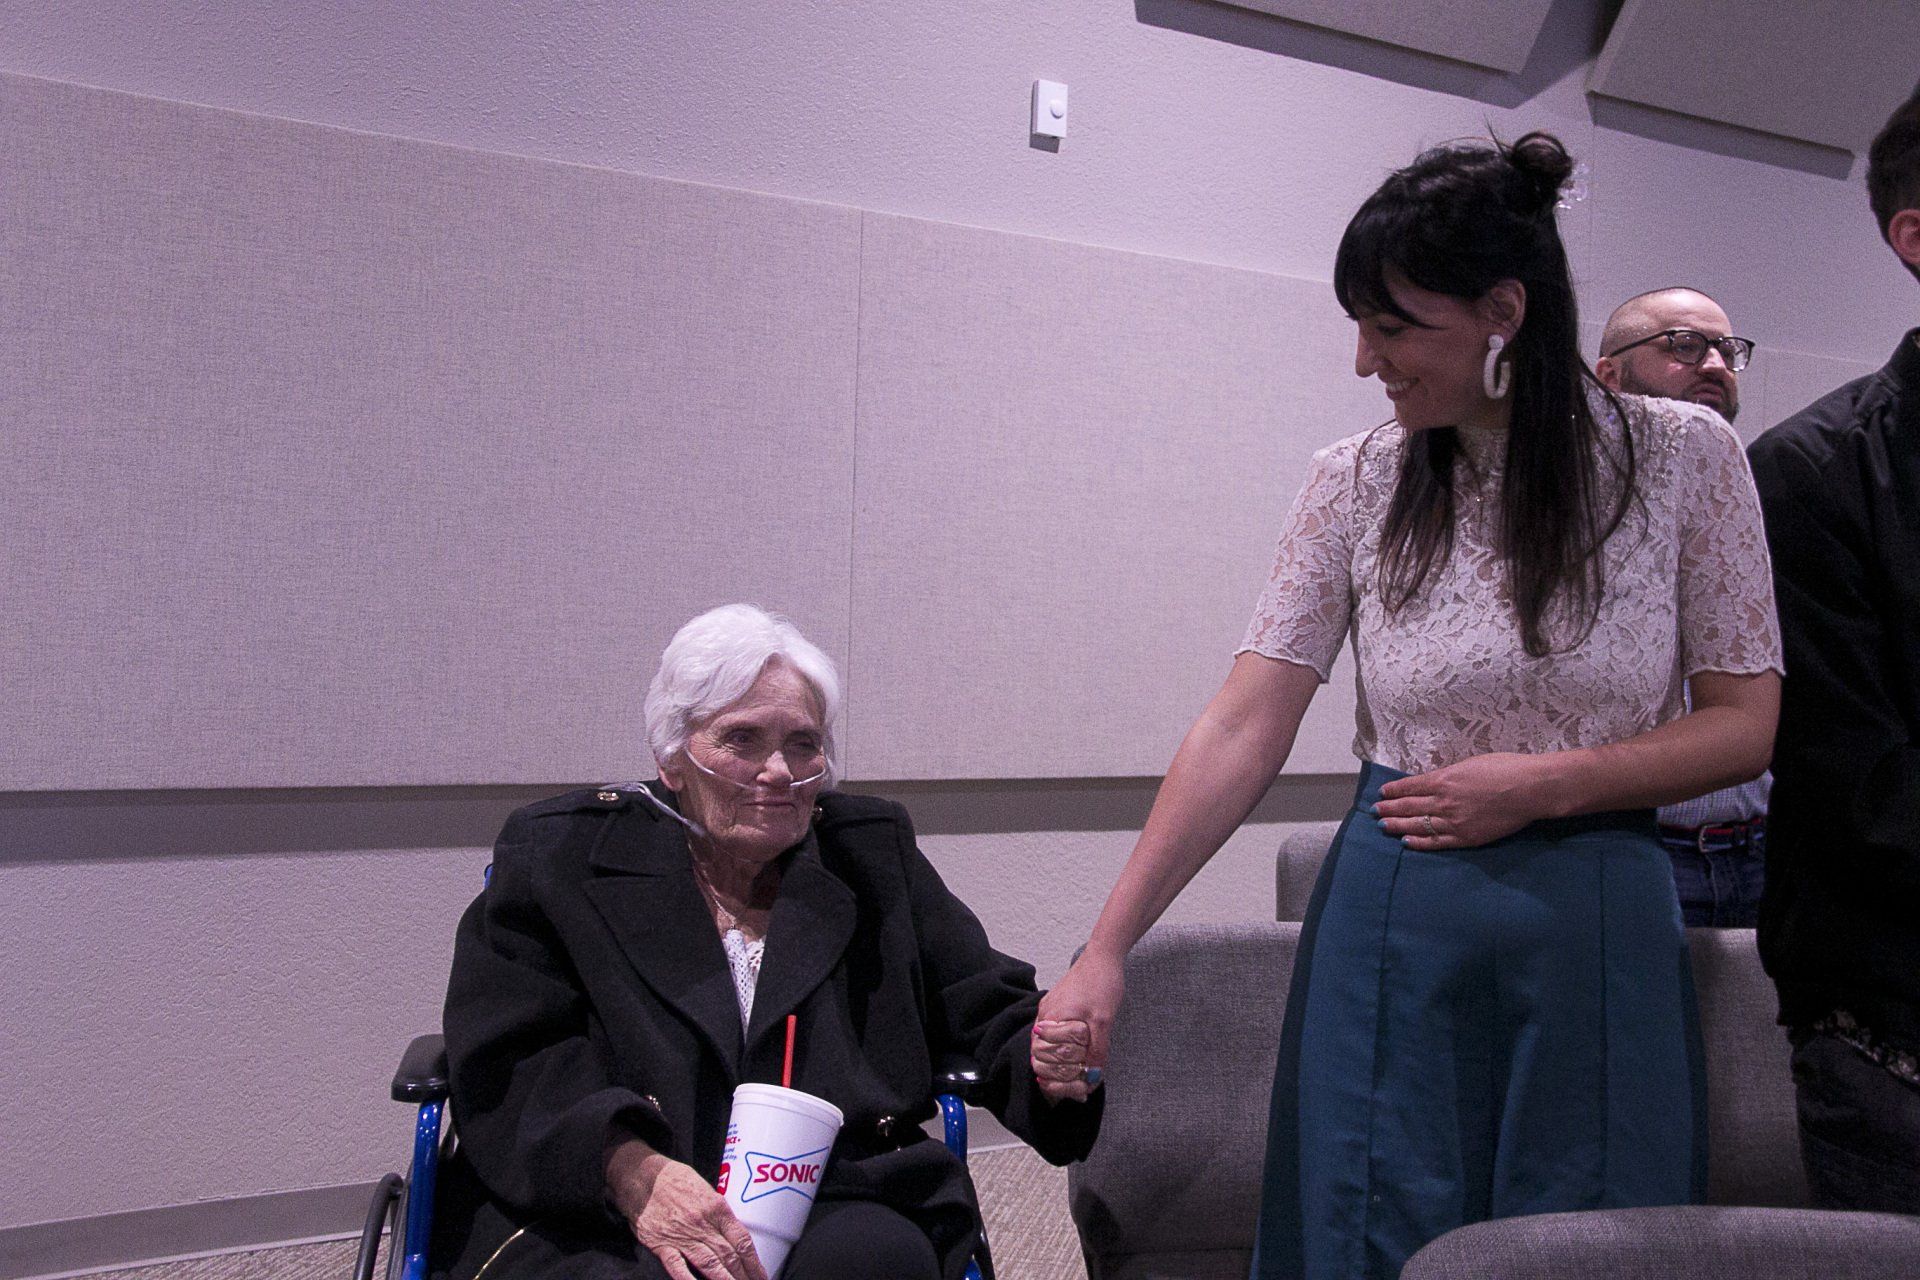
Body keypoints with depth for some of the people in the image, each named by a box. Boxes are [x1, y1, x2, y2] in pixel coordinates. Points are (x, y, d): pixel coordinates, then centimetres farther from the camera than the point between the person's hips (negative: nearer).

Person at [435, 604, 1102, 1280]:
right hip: (597, 1222, -2)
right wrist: (633, 1172, -23)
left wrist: (1048, 1067, -9)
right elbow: (508, 1065, -5)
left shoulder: (872, 851, 17)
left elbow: (984, 1007, 15)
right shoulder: (556, 853, 7)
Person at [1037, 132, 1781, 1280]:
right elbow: (1242, 733, -4)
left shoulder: (1683, 455, -3)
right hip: (1391, 935, 1)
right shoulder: (1359, 481, 0)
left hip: (1596, 932, 0)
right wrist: (1107, 951, -8)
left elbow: (1748, 721, 0)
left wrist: (1542, 782, -14)